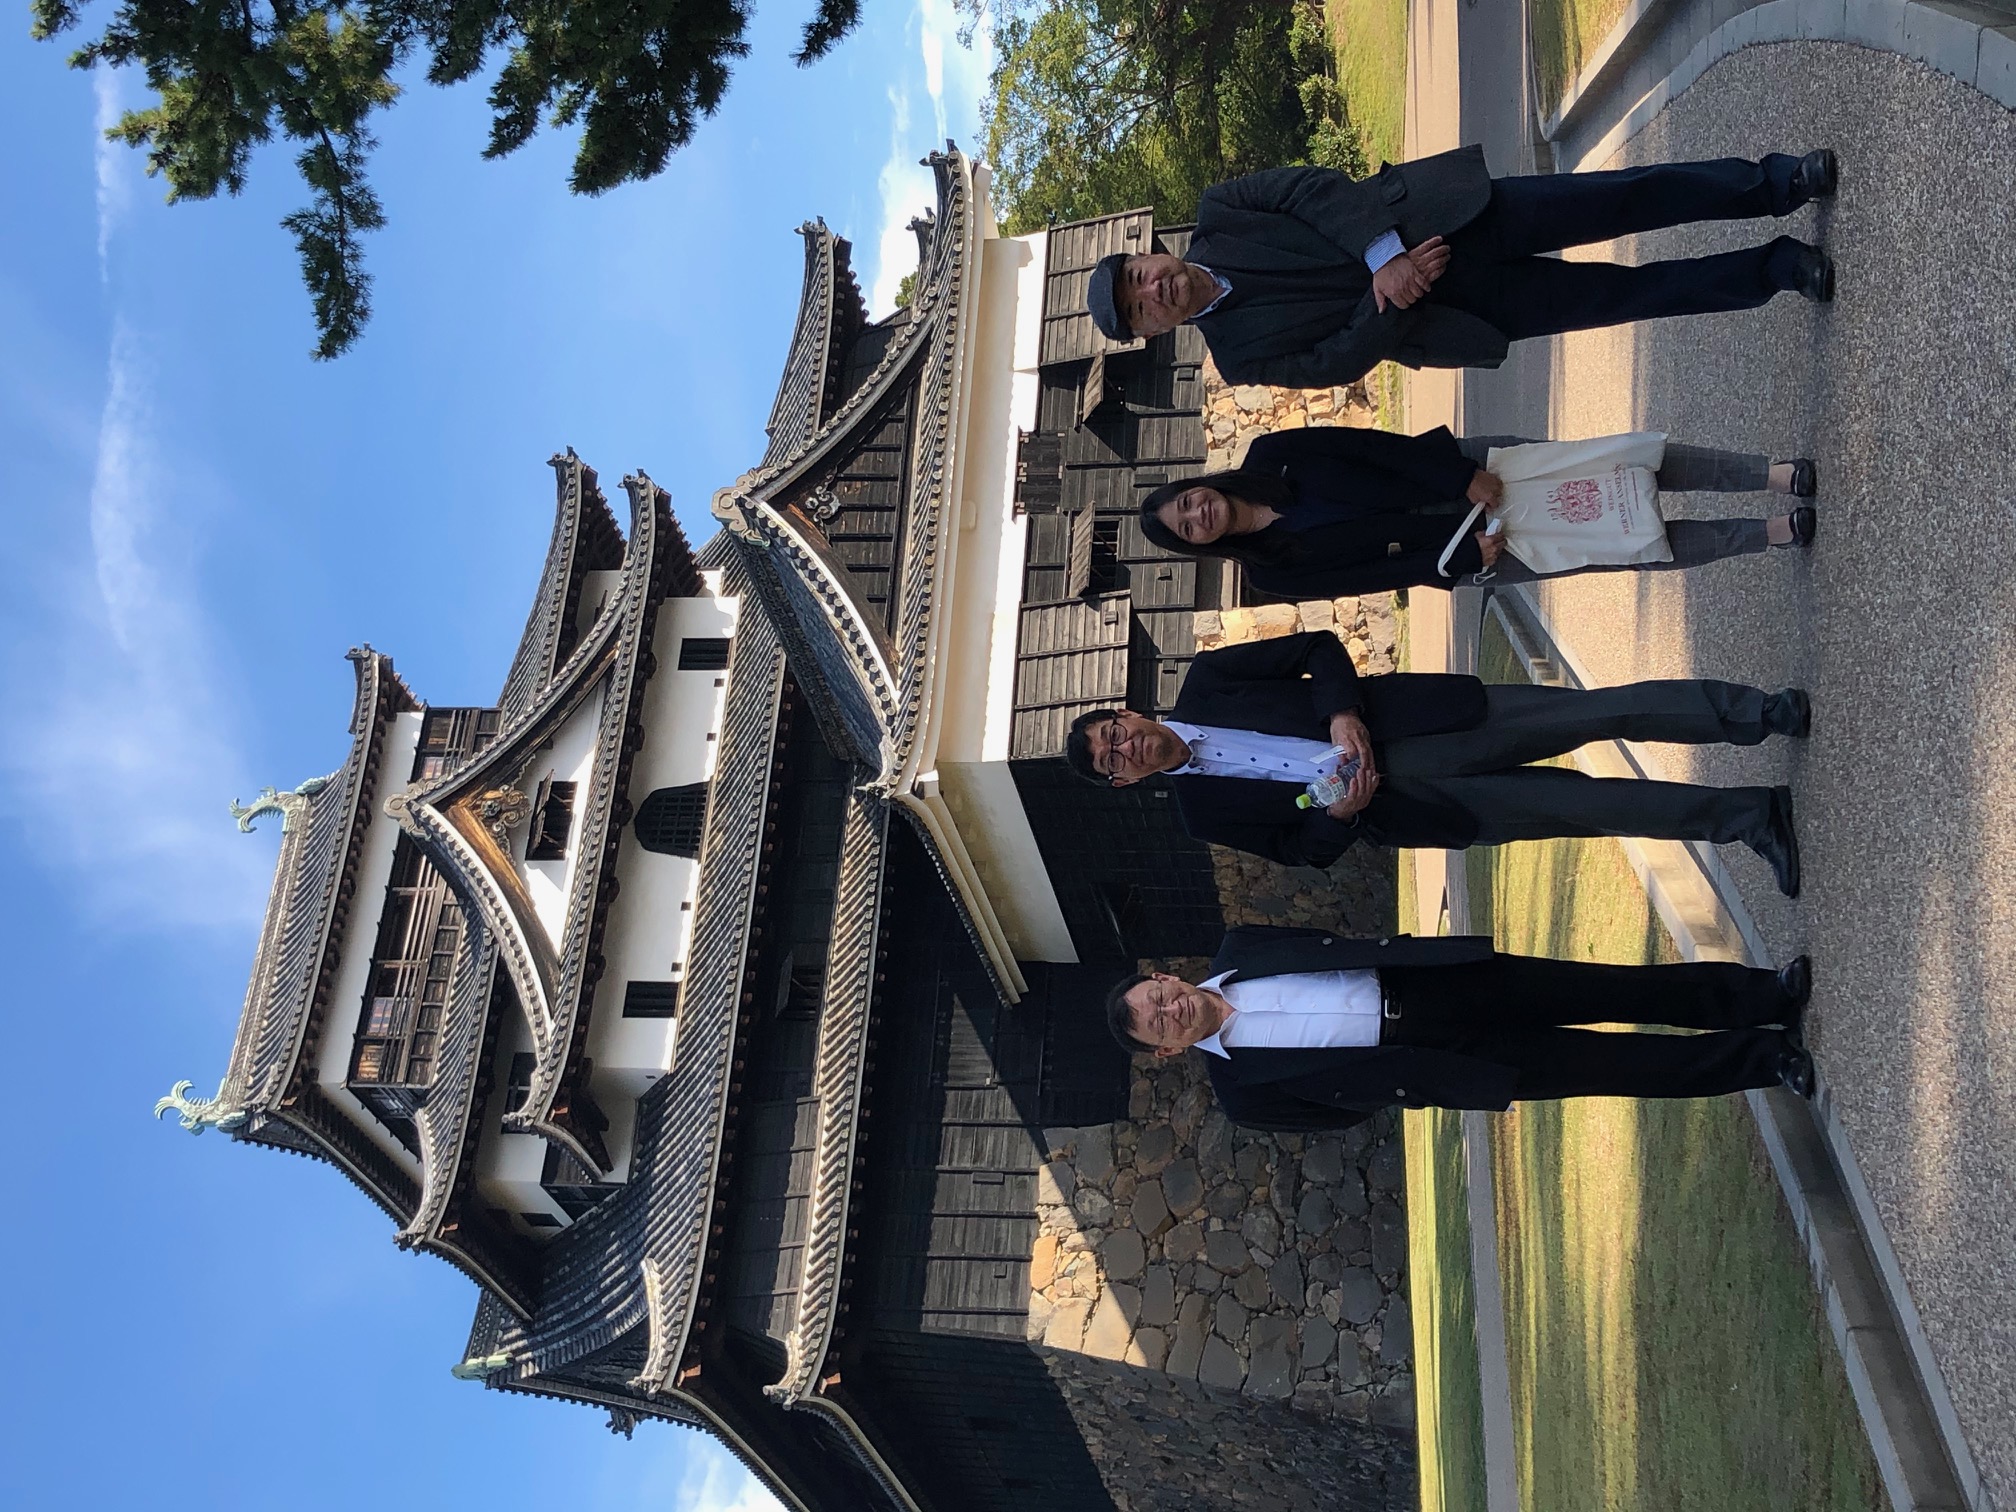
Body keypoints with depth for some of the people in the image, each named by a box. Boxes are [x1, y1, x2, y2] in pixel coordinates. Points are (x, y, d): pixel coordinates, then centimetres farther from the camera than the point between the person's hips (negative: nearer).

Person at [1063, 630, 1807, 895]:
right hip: (1387, 803, -1)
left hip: (1404, 723, 1)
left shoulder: (1203, 683, 1)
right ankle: (1746, 814, -1)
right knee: (1572, 803, -12)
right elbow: (1306, 849, 4)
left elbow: (1317, 646, 2)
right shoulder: (1202, 810, 1)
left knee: (1591, 713, -13)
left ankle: (1755, 711, -4)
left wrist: (1341, 713, -15)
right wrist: (1340, 813, -18)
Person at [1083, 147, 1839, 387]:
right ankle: (1775, 269, 12)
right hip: (1441, 300, -1)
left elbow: (1314, 188, -9)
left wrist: (1380, 251, -22)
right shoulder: (1239, 350, -4)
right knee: (1626, 293, -5)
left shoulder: (1216, 214, -1)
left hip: (1442, 220, 1)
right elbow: (1342, 359, -11)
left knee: (1623, 199, -9)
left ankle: (1773, 182, 8)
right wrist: (1389, 288, -24)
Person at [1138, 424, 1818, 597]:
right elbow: (1382, 569, -12)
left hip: (1464, 468, 2)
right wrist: (1465, 555, -19)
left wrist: (1462, 473, -17)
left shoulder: (1270, 456, -6)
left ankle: (1783, 475, 3)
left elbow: (1374, 445, -9)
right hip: (1461, 551, -2)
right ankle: (1774, 532, 7)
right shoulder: (1276, 572, -9)